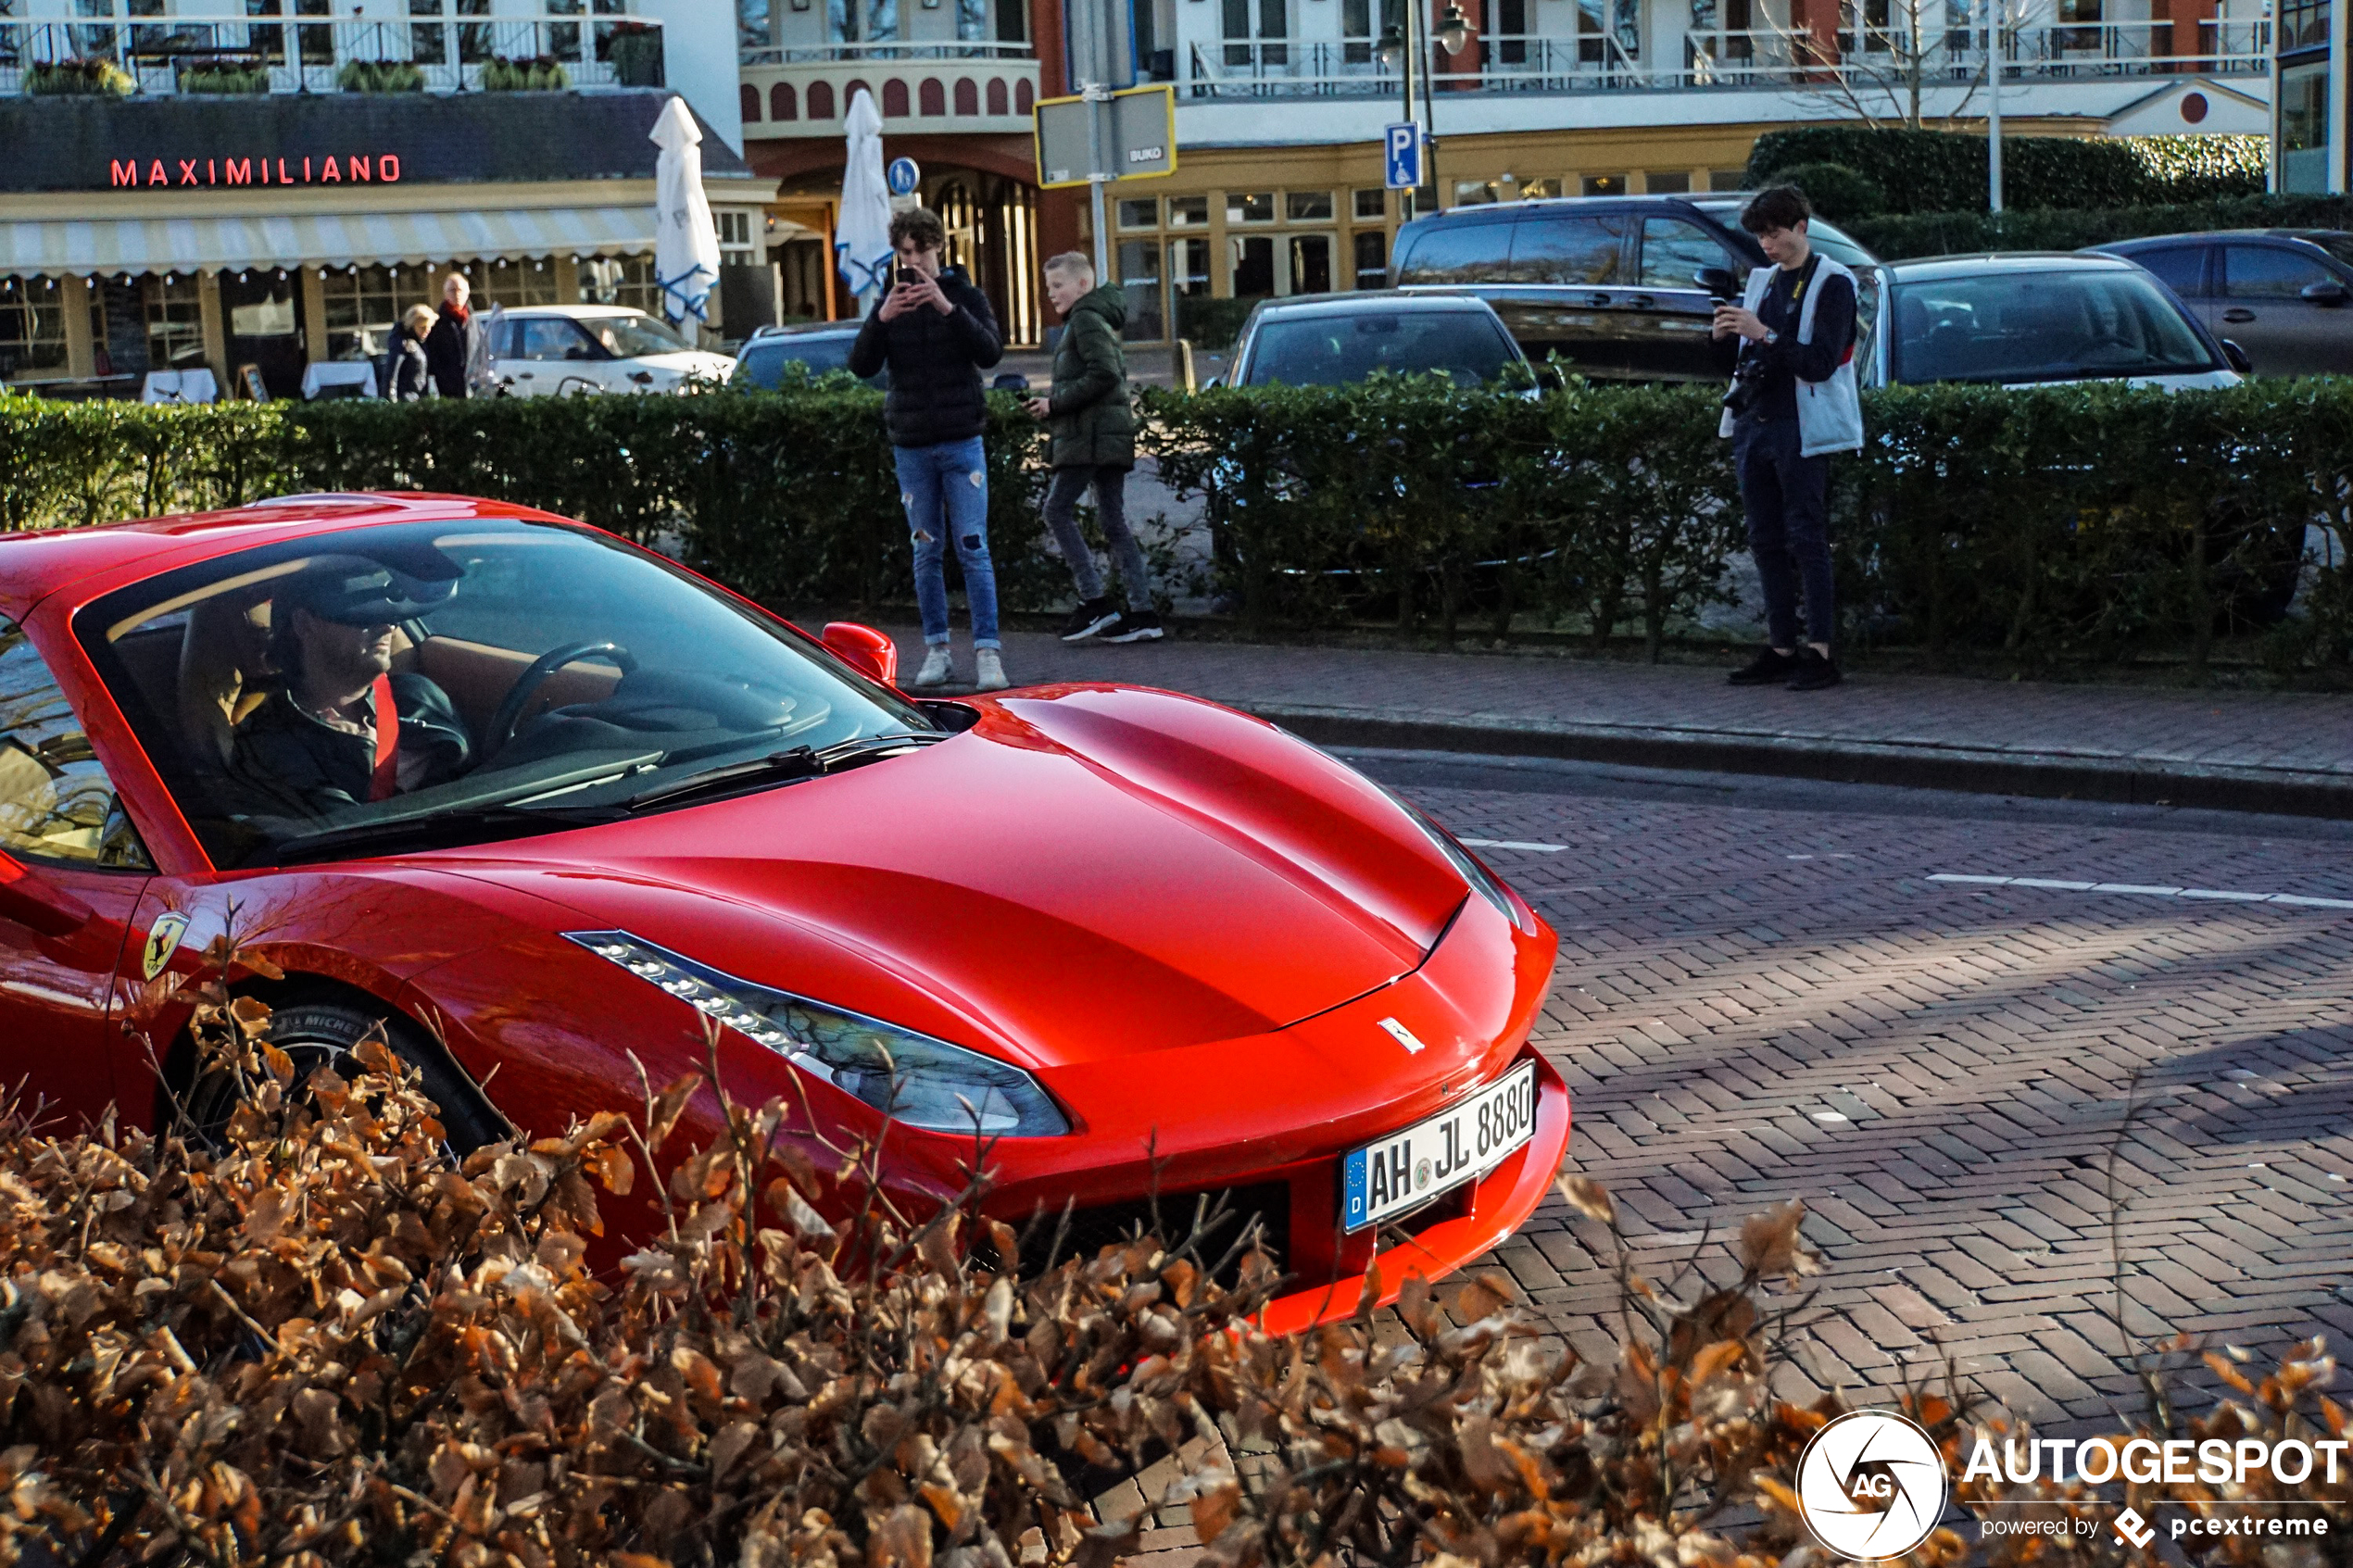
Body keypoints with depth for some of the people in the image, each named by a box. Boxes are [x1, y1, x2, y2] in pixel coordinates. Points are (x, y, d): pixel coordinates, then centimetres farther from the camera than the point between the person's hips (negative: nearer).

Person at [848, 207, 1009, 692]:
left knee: (973, 549, -6)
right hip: (911, 446, 2)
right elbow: (861, 365, -5)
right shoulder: (889, 302, 6)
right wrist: (881, 319, -22)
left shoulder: (965, 295, 1)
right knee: (927, 552, 6)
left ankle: (987, 652, -7)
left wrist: (948, 308, -26)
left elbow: (990, 352, -14)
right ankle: (937, 651, 13)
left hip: (962, 441, -2)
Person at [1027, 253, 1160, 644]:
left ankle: (1095, 601, -9)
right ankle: (1143, 612, 4)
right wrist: (1054, 405, 11)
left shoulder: (1085, 320, -9)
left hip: (1089, 436, -10)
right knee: (1113, 522, 7)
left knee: (1057, 510, -7)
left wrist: (1055, 403, -14)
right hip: (1109, 435, 10)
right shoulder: (1097, 320, 22)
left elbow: (1104, 374, -21)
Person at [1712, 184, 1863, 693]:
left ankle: (1819, 651, -5)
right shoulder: (1764, 280, 15)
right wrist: (1731, 331, 1)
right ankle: (1780, 647, 13)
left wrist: (1764, 335, -22)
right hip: (1755, 423, 7)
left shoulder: (1832, 284, -6)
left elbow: (1820, 364, -15)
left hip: (1801, 431, -7)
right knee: (1766, 541, 8)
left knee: (1806, 538, -7)